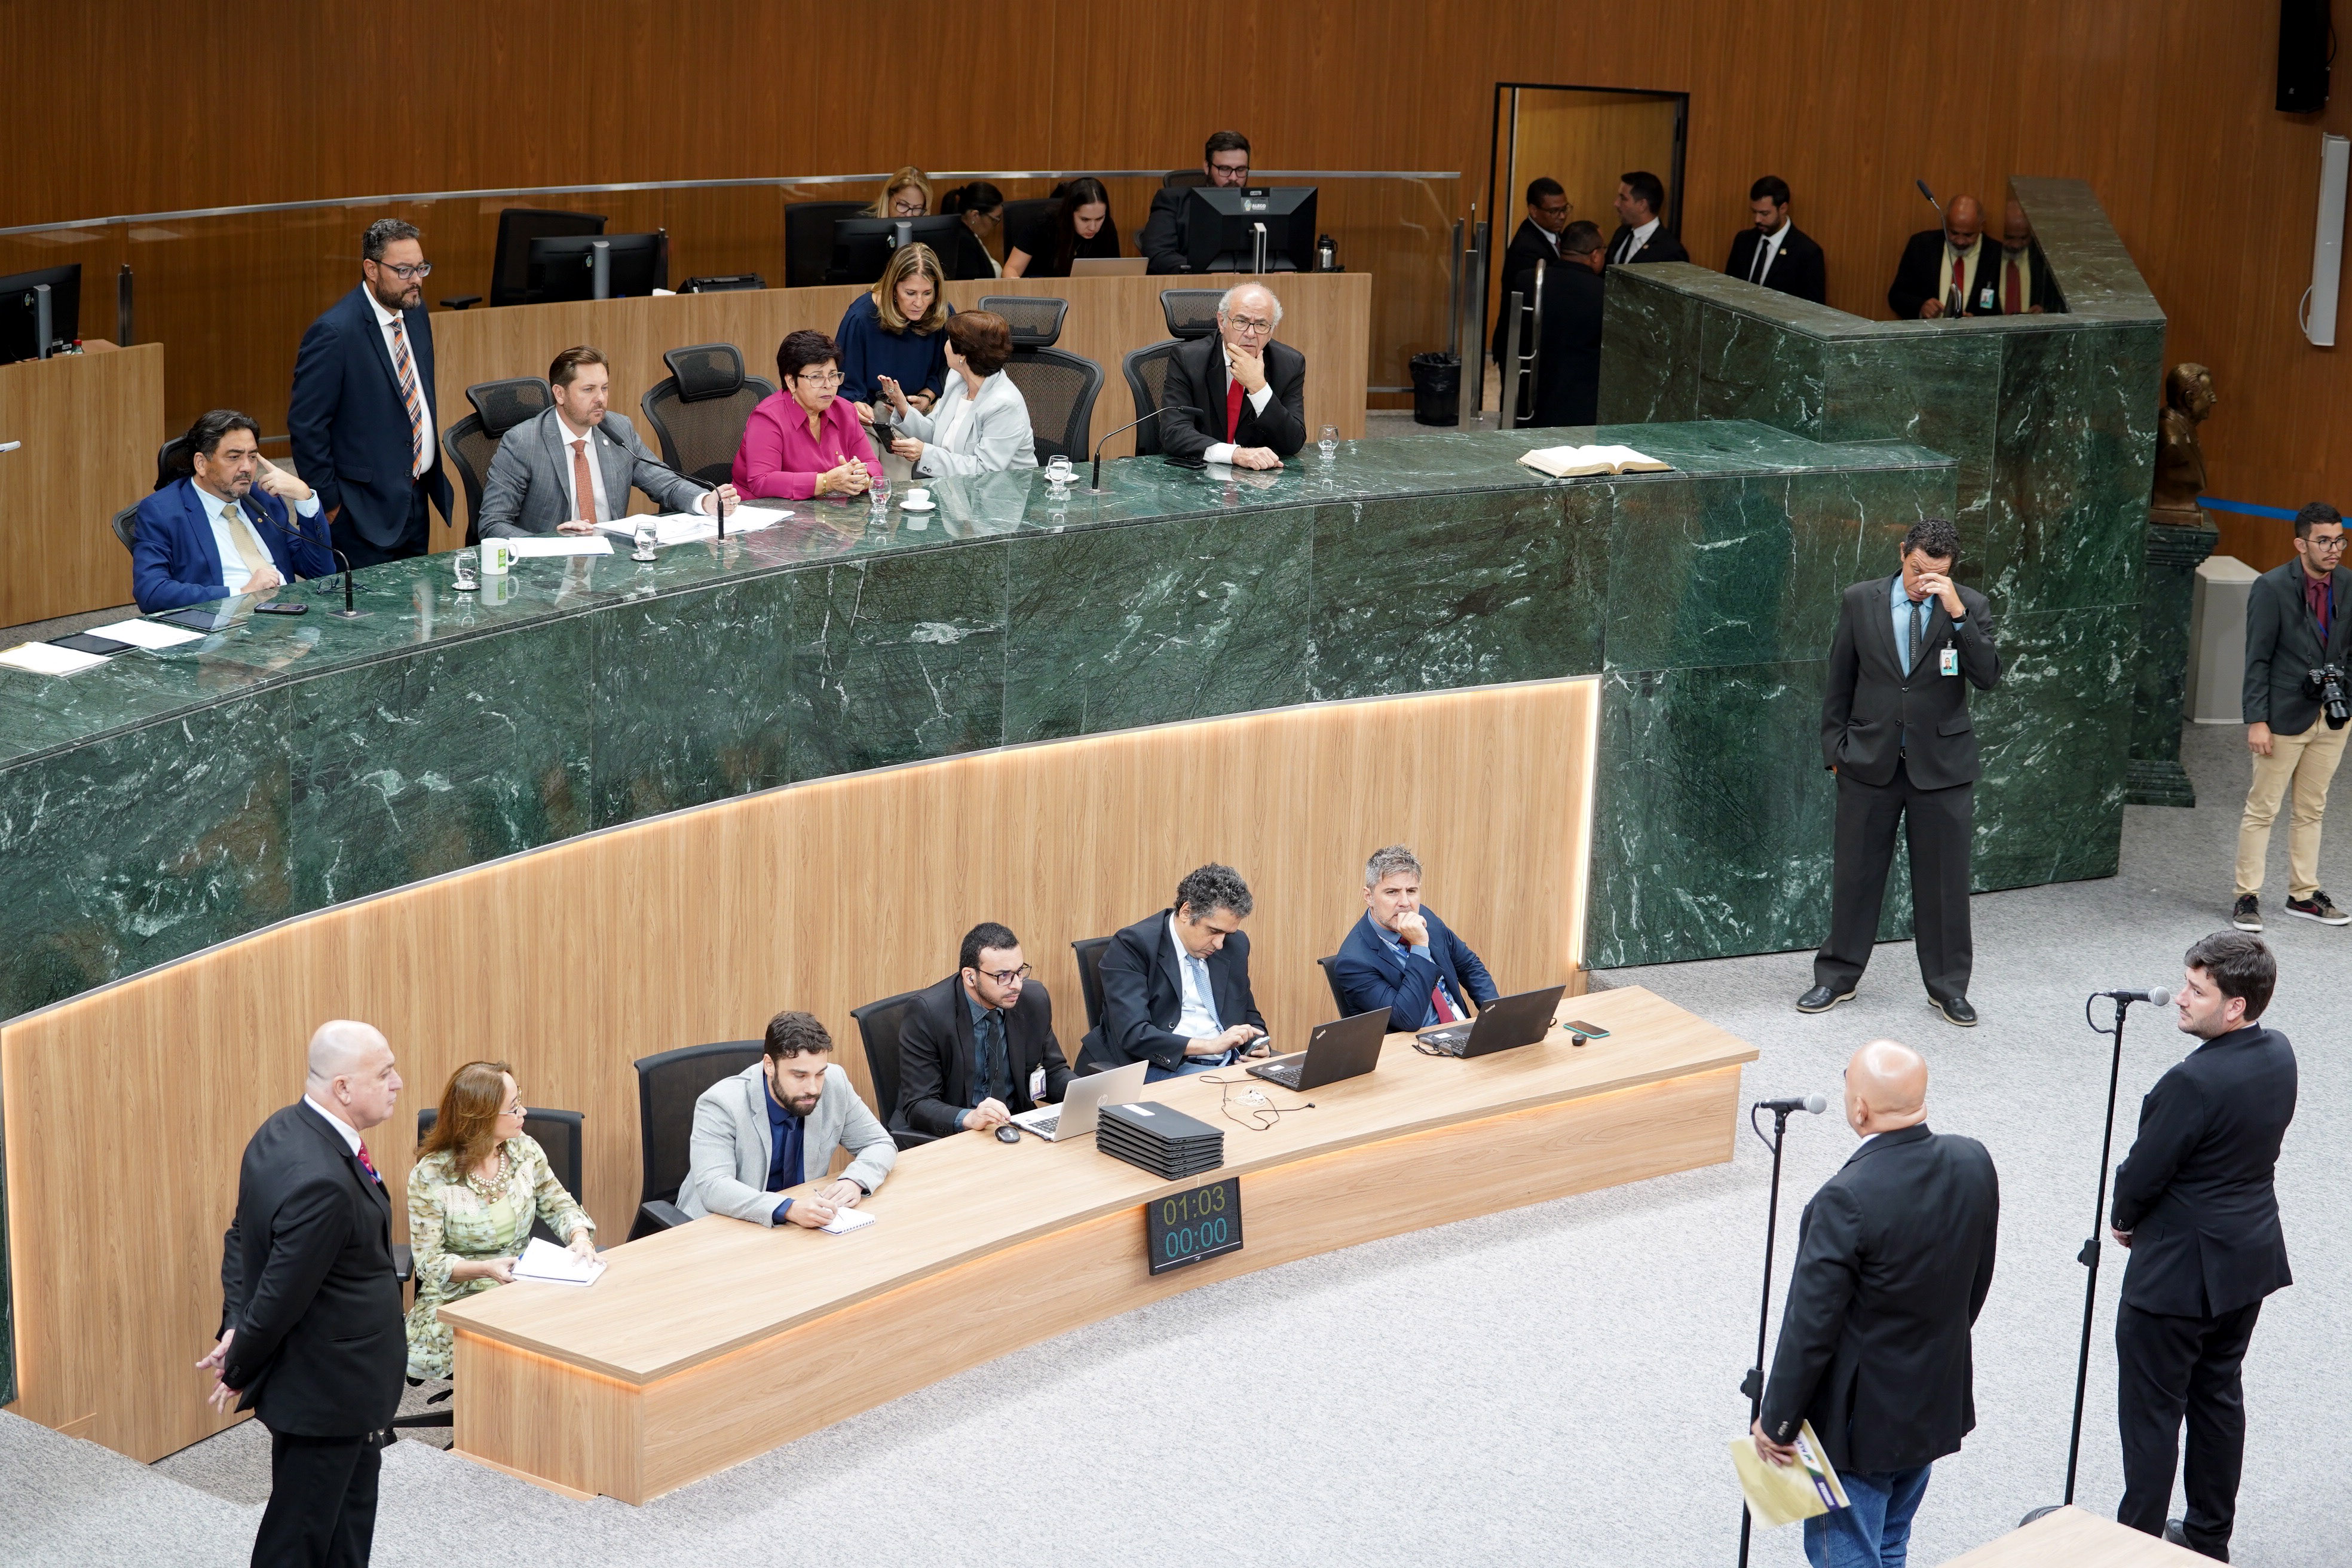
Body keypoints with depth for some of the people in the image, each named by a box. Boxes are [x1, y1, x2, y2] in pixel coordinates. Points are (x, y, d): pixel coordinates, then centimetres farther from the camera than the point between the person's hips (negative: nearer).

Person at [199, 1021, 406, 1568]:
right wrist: (240, 1371, -9)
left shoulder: (283, 1132, 0)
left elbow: (242, 1236, 8)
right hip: (326, 1390, -10)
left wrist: (237, 1327, -1)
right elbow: (281, 1296, -25)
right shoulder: (321, 1181, -32)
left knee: (349, 1518, 23)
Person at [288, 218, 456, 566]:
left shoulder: (416, 314, 8)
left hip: (417, 500, 8)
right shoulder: (334, 333, -18)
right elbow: (305, 424, -16)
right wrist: (328, 504, -14)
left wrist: (438, 483, 13)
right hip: (365, 510, -8)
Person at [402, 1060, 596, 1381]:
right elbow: (429, 1263, -10)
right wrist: (486, 1269, -25)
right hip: (460, 1299, -4)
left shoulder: (525, 1150, 3)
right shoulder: (430, 1177, -11)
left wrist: (580, 1236, -11)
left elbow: (560, 1206, 12)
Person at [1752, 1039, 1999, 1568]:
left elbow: (1811, 1328, -23)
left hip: (1858, 1422, -7)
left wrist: (1776, 1422, -10)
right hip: (1937, 1402, 7)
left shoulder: (1848, 1200, -30)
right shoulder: (1973, 1163, -9)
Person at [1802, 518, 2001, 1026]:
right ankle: (1837, 977, 22)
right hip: (1871, 758, 1)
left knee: (1944, 878, 5)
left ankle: (1947, 986, 18)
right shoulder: (1861, 601, 0)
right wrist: (1834, 749, 5)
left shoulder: (1968, 606, -2)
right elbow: (1840, 681, 7)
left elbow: (1988, 676, -15)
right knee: (1855, 871, 9)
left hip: (1941, 764, -1)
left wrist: (1957, 613, -23)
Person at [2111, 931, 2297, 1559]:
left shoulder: (2194, 1082, -29)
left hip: (2178, 1271, -8)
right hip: (2251, 1255, 8)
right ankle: (2210, 1537, 31)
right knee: (2219, 1395, 20)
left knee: (2152, 1411, 6)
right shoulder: (2279, 1055, -3)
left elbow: (2143, 1173, -20)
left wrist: (2124, 1220, 3)